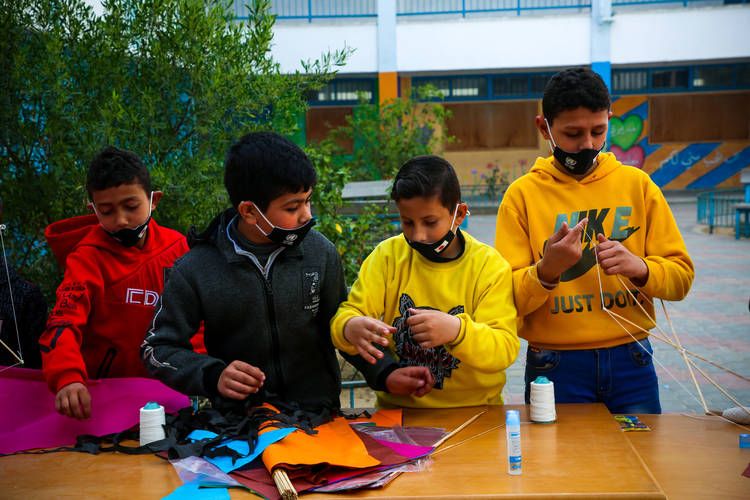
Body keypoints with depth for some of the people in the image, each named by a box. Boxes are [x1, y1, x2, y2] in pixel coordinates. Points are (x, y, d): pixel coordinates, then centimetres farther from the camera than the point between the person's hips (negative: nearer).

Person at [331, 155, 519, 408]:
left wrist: (457, 331, -29)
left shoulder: (489, 265, -3)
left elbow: (506, 350, -10)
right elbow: (345, 317, -4)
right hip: (398, 408, 4)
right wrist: (352, 328, -27)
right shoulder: (387, 255, 2)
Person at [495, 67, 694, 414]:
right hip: (555, 364, -2)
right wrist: (546, 271, -26)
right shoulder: (522, 194, -3)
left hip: (630, 360, 2)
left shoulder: (637, 184, 4)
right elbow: (506, 299, -7)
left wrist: (639, 267, -18)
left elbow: (681, 276, 2)